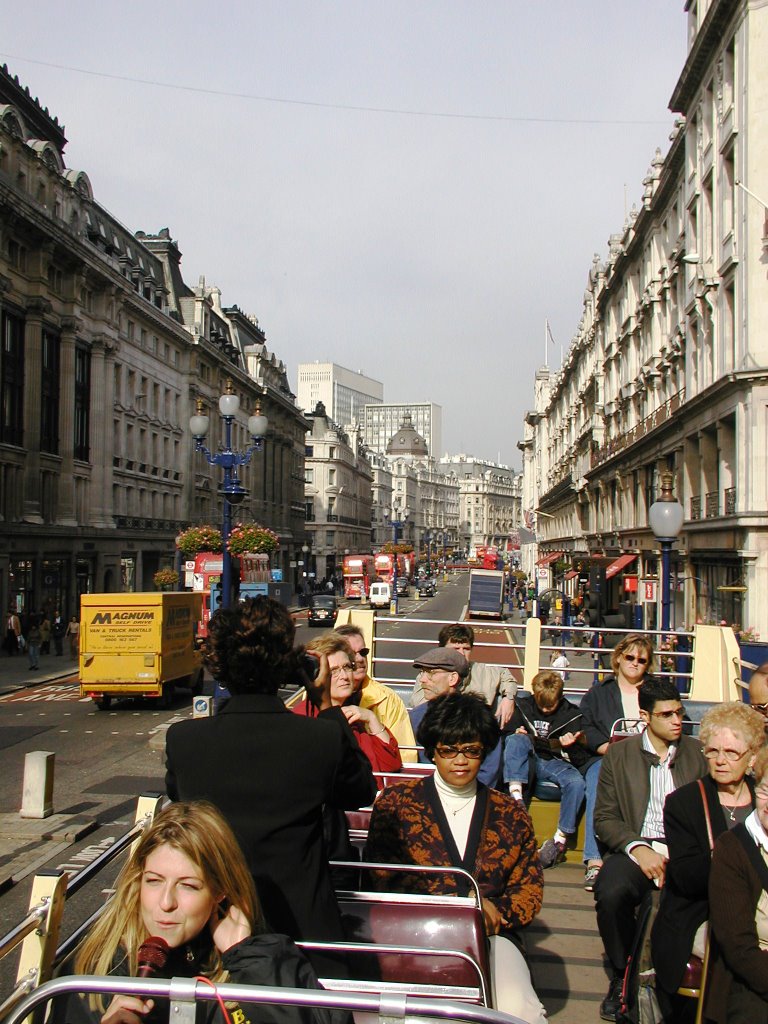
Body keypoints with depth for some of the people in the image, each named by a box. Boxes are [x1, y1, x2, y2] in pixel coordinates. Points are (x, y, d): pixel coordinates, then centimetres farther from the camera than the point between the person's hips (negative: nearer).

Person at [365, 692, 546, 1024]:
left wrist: (497, 913, -8)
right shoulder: (396, 802, 10)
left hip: (490, 935, 1)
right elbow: (382, 877, 1)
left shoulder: (510, 814, 16)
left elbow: (530, 888, 15)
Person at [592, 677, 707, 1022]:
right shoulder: (619, 754, 9)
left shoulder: (698, 752, 12)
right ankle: (622, 977, -3)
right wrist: (638, 848, -14)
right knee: (611, 893, -31)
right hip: (636, 848, 0)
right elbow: (605, 818, 4)